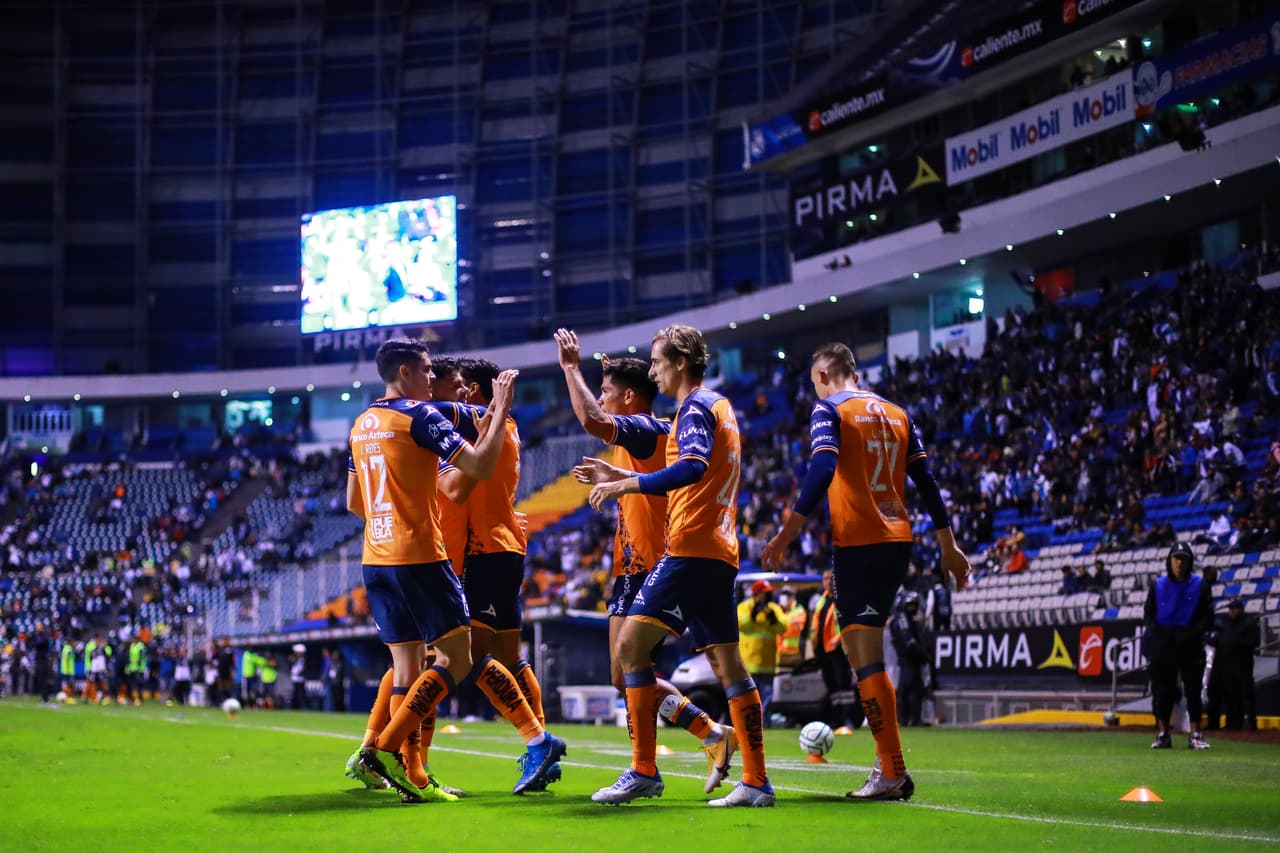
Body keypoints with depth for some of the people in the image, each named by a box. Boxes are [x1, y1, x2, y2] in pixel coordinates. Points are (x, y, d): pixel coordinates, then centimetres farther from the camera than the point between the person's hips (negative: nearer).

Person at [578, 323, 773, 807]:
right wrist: (621, 477, 27)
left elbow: (693, 467, -25)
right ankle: (756, 782, 6)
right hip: (719, 551, 10)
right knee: (728, 663, 7)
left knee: (631, 644, -9)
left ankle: (643, 772, -11)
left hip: (691, 548, -10)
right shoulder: (719, 406, 22)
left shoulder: (695, 407, -7)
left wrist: (625, 484, -22)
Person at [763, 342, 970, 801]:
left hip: (856, 541, -7)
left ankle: (894, 773, -8)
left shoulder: (828, 410, -2)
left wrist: (786, 534, -15)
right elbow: (926, 480, 14)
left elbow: (822, 471, -17)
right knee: (863, 652, 15)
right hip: (898, 540, 7)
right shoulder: (896, 413, 16)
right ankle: (888, 766, 13)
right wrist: (948, 546, 17)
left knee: (867, 660, -5)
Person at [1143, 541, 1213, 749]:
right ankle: (1162, 733, 8)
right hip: (1163, 646, 1)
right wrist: (1156, 632, -7)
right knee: (1161, 690, 1)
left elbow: (1208, 617, 3)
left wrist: (1193, 633, -12)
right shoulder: (1158, 585, 8)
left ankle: (1195, 734, 1)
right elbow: (1148, 614, 10)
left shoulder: (1200, 585, 4)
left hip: (1190, 646, -1)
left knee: (1193, 689, -3)